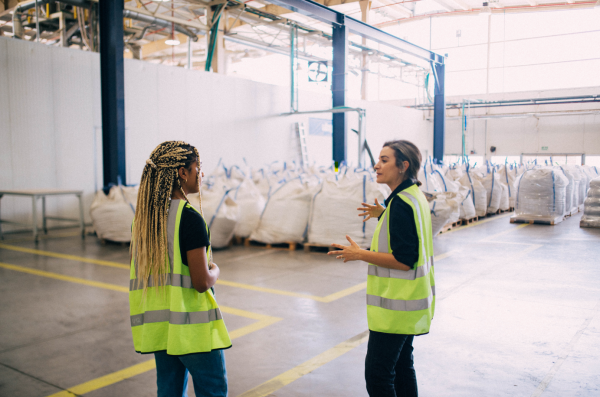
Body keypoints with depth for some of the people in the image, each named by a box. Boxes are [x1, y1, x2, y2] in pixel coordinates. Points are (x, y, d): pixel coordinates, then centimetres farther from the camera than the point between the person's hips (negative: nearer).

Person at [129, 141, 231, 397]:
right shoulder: (189, 218, -20)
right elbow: (202, 282, -23)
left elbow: (144, 271, 12)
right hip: (190, 325, -7)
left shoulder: (143, 216, 3)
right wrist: (215, 270, -2)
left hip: (158, 322, 7)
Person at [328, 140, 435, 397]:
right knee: (401, 366, 21)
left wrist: (360, 254, -18)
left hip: (396, 305, -11)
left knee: (377, 374, -4)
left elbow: (403, 260, -24)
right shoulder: (415, 196, 9)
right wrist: (383, 215, 19)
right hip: (407, 303, 11)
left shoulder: (401, 203, -22)